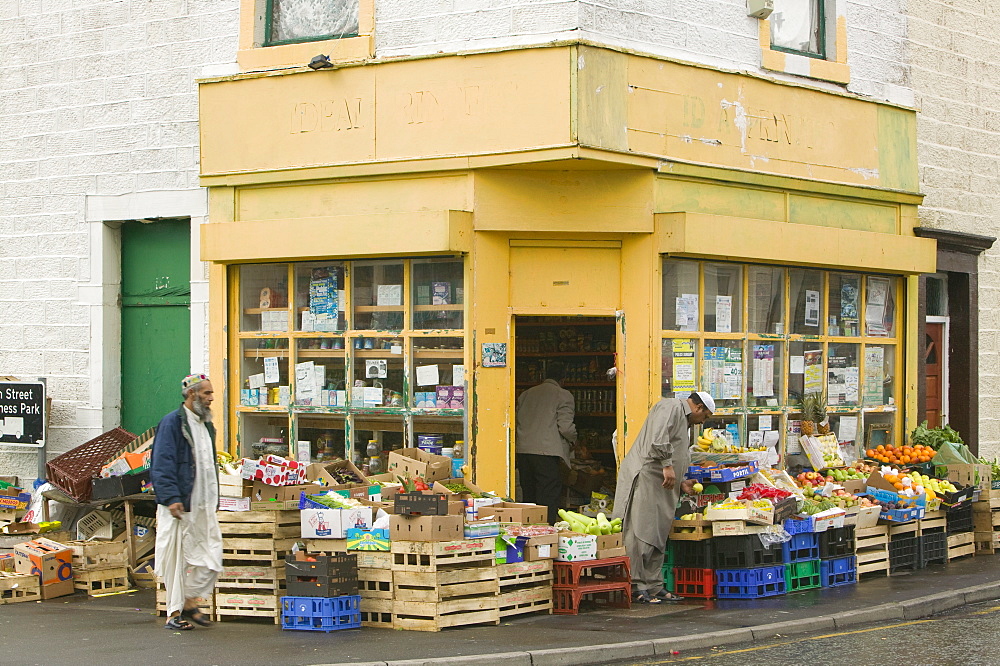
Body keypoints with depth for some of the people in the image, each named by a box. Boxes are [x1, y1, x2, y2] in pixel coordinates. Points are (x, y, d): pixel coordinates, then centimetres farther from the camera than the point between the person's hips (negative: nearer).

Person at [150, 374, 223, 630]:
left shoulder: (206, 424, 18)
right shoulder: (172, 422, -8)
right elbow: (162, 464, -14)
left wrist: (214, 498, 22)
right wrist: (171, 498, -22)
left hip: (204, 506, 8)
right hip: (179, 506, -8)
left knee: (211, 559, 1)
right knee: (177, 559, -3)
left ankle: (190, 602, 16)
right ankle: (174, 613, 5)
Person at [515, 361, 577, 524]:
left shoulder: (526, 394, 17)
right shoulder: (563, 395, -1)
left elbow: (516, 422, 17)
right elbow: (565, 427, -9)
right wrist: (574, 438, 12)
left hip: (522, 451, 6)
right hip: (547, 452, -6)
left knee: (528, 498, 13)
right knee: (548, 499, -4)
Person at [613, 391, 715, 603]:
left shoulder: (683, 420, 29)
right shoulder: (671, 407, -4)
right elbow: (658, 437, -21)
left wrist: (681, 484, 27)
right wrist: (667, 465, -23)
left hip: (660, 485, 11)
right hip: (644, 476, -11)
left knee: (658, 537, 9)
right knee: (641, 533, -12)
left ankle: (654, 586, 12)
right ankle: (636, 587, -13)